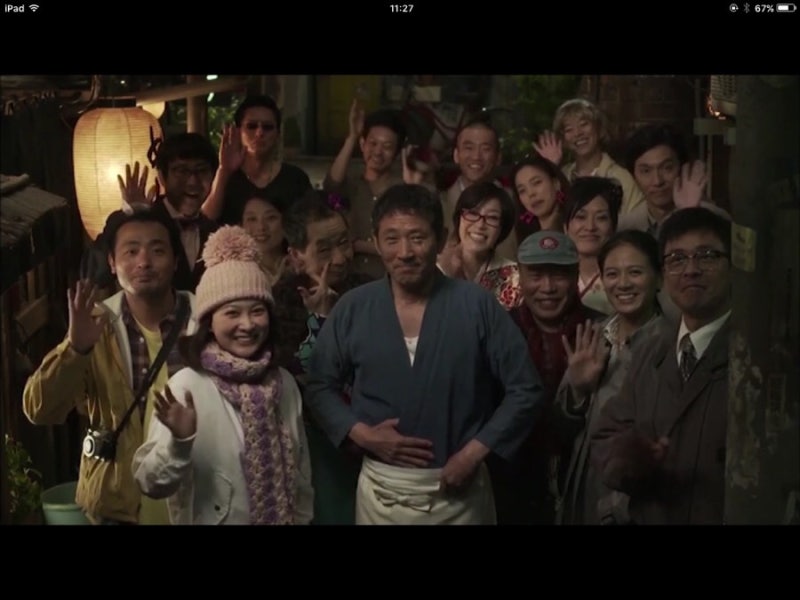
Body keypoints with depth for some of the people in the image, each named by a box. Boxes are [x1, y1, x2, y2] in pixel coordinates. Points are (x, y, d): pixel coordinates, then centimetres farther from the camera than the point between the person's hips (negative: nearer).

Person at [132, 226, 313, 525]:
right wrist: (180, 441, -36)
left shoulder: (284, 383, -5)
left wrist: (301, 519, 8)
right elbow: (151, 484, -22)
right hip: (213, 519, -4)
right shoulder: (187, 386, -19)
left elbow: (300, 472, 6)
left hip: (284, 518, 4)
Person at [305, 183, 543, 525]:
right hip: (381, 489, 1)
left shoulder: (477, 305, -6)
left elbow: (524, 390, -3)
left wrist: (476, 451, -11)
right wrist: (361, 434, -9)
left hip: (459, 488, -1)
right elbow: (320, 387, 6)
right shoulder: (352, 309, -2)